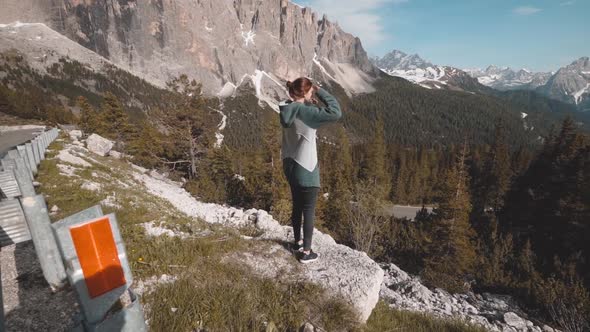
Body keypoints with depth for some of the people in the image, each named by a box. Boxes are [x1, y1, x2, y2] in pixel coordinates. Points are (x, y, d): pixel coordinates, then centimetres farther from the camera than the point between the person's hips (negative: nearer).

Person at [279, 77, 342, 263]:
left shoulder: (288, 110, 2)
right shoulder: (305, 112, -22)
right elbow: (335, 113, -23)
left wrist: (310, 103, 3)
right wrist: (320, 92, -13)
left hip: (291, 166, 8)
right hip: (306, 169, -8)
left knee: (297, 206, 22)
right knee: (309, 211, 6)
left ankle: (298, 242, 39)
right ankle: (306, 252, 19)